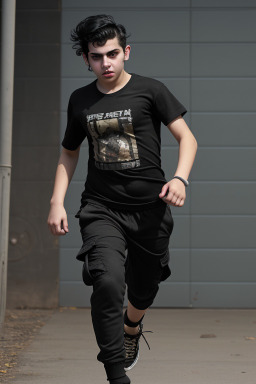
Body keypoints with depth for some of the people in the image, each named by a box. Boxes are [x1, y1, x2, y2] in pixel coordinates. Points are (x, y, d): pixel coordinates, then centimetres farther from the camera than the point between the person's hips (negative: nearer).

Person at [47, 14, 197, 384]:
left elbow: (187, 137, -3)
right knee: (108, 281, -23)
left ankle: (131, 329, 50)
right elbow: (69, 153, 19)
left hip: (149, 207, -1)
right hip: (101, 208, 1)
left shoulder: (150, 90, -2)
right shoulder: (80, 100, 8)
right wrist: (57, 202, 8)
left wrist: (180, 177, -22)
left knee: (143, 292, 12)